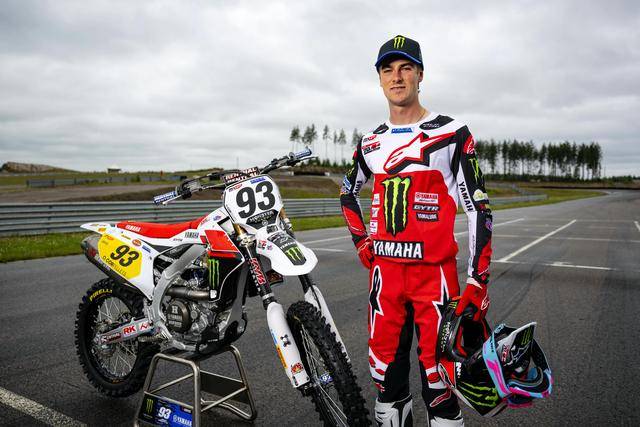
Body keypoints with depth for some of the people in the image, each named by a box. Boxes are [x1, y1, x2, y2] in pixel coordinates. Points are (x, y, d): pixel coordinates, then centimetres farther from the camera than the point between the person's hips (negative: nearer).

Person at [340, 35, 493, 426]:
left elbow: (478, 209, -6)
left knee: (438, 375, 1)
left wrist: (478, 282, -10)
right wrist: (362, 242, 15)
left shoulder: (452, 134, -4)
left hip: (436, 272, -4)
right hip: (385, 271, 5)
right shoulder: (371, 143, 10)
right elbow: (348, 192, 27)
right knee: (386, 371, 13)